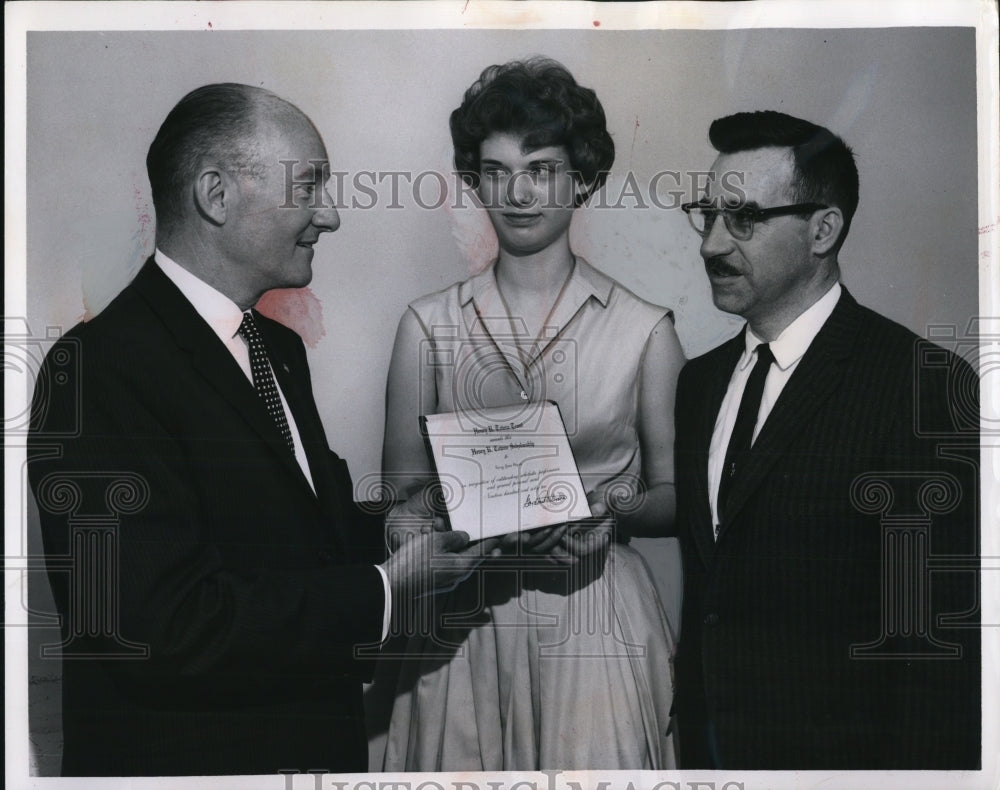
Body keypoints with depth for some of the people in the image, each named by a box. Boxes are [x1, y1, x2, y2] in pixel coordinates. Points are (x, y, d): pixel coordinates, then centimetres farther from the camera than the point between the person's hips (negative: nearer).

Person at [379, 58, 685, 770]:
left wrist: (613, 510, -13)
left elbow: (675, 493, 7)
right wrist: (413, 526, -13)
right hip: (465, 623, 1)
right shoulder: (428, 325, 5)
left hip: (598, 618, -1)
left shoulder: (644, 329, 0)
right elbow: (403, 489, 9)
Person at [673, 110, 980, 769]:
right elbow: (704, 582, 9)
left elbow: (937, 638, -19)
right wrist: (687, 737, 7)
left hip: (833, 753, -6)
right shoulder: (700, 381, 6)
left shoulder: (926, 386, -17)